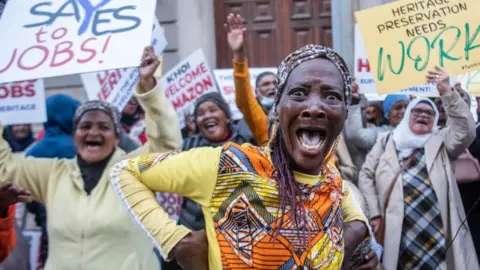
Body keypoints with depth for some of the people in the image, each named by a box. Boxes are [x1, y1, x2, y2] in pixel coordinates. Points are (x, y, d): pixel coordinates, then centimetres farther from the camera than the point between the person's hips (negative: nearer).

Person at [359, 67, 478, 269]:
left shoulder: (441, 141, 14)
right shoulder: (386, 141, 16)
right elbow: (366, 175, 12)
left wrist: (447, 92, -15)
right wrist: (374, 214, 3)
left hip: (437, 229, 0)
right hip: (397, 229, 0)